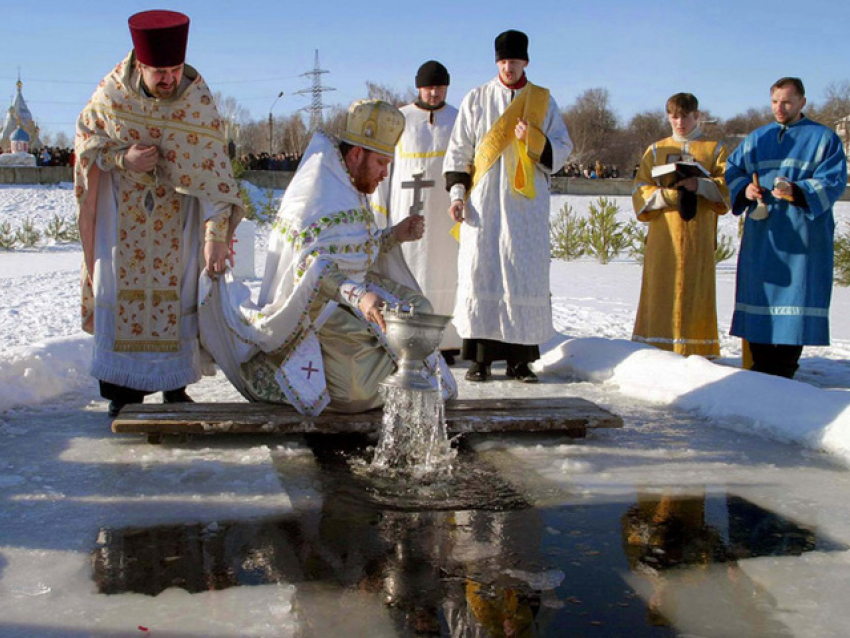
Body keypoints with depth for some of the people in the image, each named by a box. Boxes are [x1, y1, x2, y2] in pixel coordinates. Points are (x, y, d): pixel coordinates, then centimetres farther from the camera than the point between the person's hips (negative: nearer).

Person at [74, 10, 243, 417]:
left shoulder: (198, 101, -19)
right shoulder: (112, 93, -16)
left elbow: (212, 169, -24)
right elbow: (85, 139, -3)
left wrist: (215, 234, -33)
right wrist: (123, 158, -24)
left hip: (177, 213, 0)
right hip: (122, 210, 0)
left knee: (178, 290, 0)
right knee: (123, 288, 0)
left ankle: (175, 386, 12)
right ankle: (125, 389, 8)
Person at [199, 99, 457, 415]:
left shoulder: (350, 186, 11)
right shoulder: (318, 194, -20)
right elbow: (315, 268, -31)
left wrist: (394, 236, 3)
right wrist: (360, 296, -46)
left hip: (350, 288, 9)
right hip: (316, 304, -9)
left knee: (417, 307, 4)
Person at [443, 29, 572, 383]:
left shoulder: (543, 101, 11)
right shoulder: (476, 99, 9)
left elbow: (563, 148, 8)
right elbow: (458, 150, 8)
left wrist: (535, 142, -12)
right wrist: (457, 192, -2)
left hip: (526, 204, 1)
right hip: (483, 203, 0)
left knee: (526, 275, -2)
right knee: (480, 272, -6)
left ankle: (520, 357, 4)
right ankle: (480, 356, -1)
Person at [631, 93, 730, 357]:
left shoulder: (714, 149, 13)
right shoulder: (656, 150, 16)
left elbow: (728, 187, 0)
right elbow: (641, 190, 6)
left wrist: (699, 185, -18)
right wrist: (667, 195, -13)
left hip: (699, 235, -1)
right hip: (663, 235, 1)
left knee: (696, 291, -4)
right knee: (661, 291, -4)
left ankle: (696, 351, 0)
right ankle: (656, 349, -1)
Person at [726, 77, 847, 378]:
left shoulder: (824, 139, 5)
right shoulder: (755, 139, 18)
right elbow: (732, 172, 13)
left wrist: (796, 192, -23)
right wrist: (745, 189, -10)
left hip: (802, 238, -4)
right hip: (760, 237, 4)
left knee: (795, 299, -6)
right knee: (758, 298, 2)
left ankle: (783, 371, -1)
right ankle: (761, 369, 9)